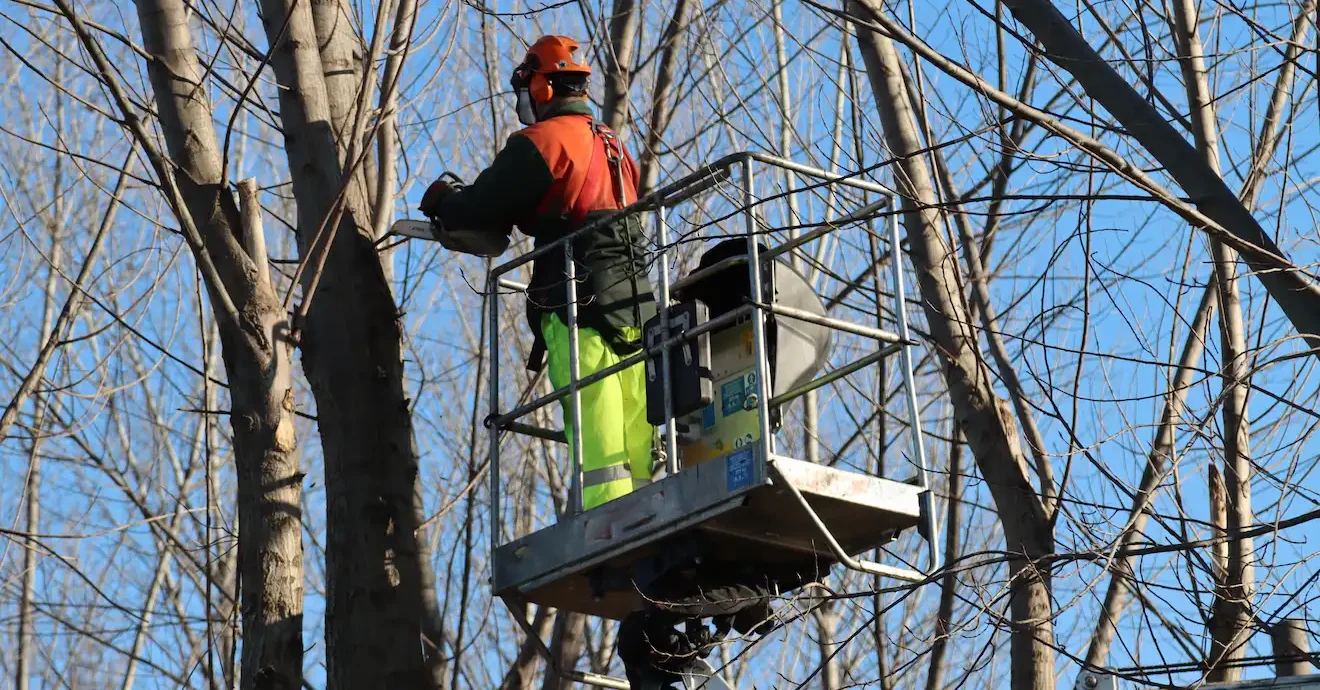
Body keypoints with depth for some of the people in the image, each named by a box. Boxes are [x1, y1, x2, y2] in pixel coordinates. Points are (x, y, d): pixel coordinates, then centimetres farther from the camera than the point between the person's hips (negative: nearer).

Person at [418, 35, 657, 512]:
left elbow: (482, 211, -4)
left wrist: (441, 200, 19)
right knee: (634, 433, 3)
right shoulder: (614, 147, 23)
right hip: (635, 305, 7)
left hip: (582, 307, -7)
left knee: (594, 435, -13)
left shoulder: (541, 142, -3)